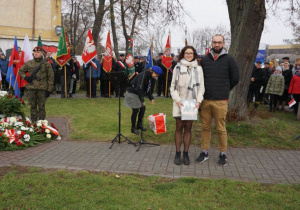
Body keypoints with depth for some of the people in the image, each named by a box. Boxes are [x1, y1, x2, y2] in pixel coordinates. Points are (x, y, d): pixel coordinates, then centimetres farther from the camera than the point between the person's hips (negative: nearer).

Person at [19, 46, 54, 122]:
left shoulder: (46, 64, 1)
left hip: (42, 89, -3)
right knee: (33, 106, 10)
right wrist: (25, 77, 0)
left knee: (41, 107, 3)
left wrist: (49, 89, -5)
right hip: (31, 88, 3)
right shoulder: (28, 63, 8)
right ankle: (33, 122, 20)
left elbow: (50, 78, 1)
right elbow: (21, 71, 22)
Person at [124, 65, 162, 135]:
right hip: (132, 93, -9)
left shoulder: (148, 76, 6)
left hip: (137, 93, 9)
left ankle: (139, 125, 26)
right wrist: (142, 100, -24)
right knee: (135, 110, -5)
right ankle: (133, 128, 10)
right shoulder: (143, 75, -24)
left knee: (143, 108, 10)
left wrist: (151, 98, 9)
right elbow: (139, 88, -27)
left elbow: (147, 88, 14)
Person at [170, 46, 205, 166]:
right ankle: (177, 153, 13)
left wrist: (198, 101, -7)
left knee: (188, 129, 5)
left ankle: (186, 153, 14)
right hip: (179, 103, -1)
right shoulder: (178, 67, 3)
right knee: (179, 128, 4)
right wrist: (178, 100, -11)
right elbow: (173, 86, 2)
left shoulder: (198, 68, 7)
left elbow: (201, 87, 6)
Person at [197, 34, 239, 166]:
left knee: (221, 129, 2)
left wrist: (224, 90, 8)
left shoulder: (229, 60, 1)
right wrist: (206, 90, 8)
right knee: (206, 127, 10)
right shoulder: (205, 60, 9)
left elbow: (235, 79, 5)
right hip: (205, 100, 3)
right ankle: (204, 152, 22)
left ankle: (223, 154, 17)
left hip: (221, 101, -3)